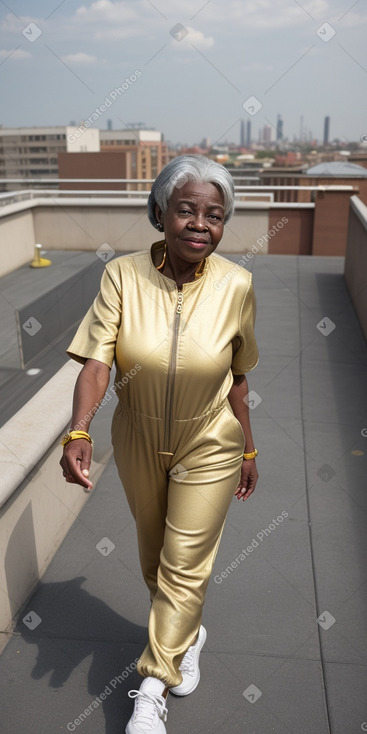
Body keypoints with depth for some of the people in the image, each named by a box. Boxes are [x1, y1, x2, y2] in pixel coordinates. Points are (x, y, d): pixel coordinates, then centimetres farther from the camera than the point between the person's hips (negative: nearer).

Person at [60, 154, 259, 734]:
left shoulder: (236, 285, -15)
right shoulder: (122, 277, -16)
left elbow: (236, 379, -4)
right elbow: (96, 360, -21)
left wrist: (248, 450, 4)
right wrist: (79, 431, -37)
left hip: (208, 447, -1)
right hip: (139, 445, 2)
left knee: (185, 567, 5)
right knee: (155, 555, 22)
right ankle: (187, 635, 52)